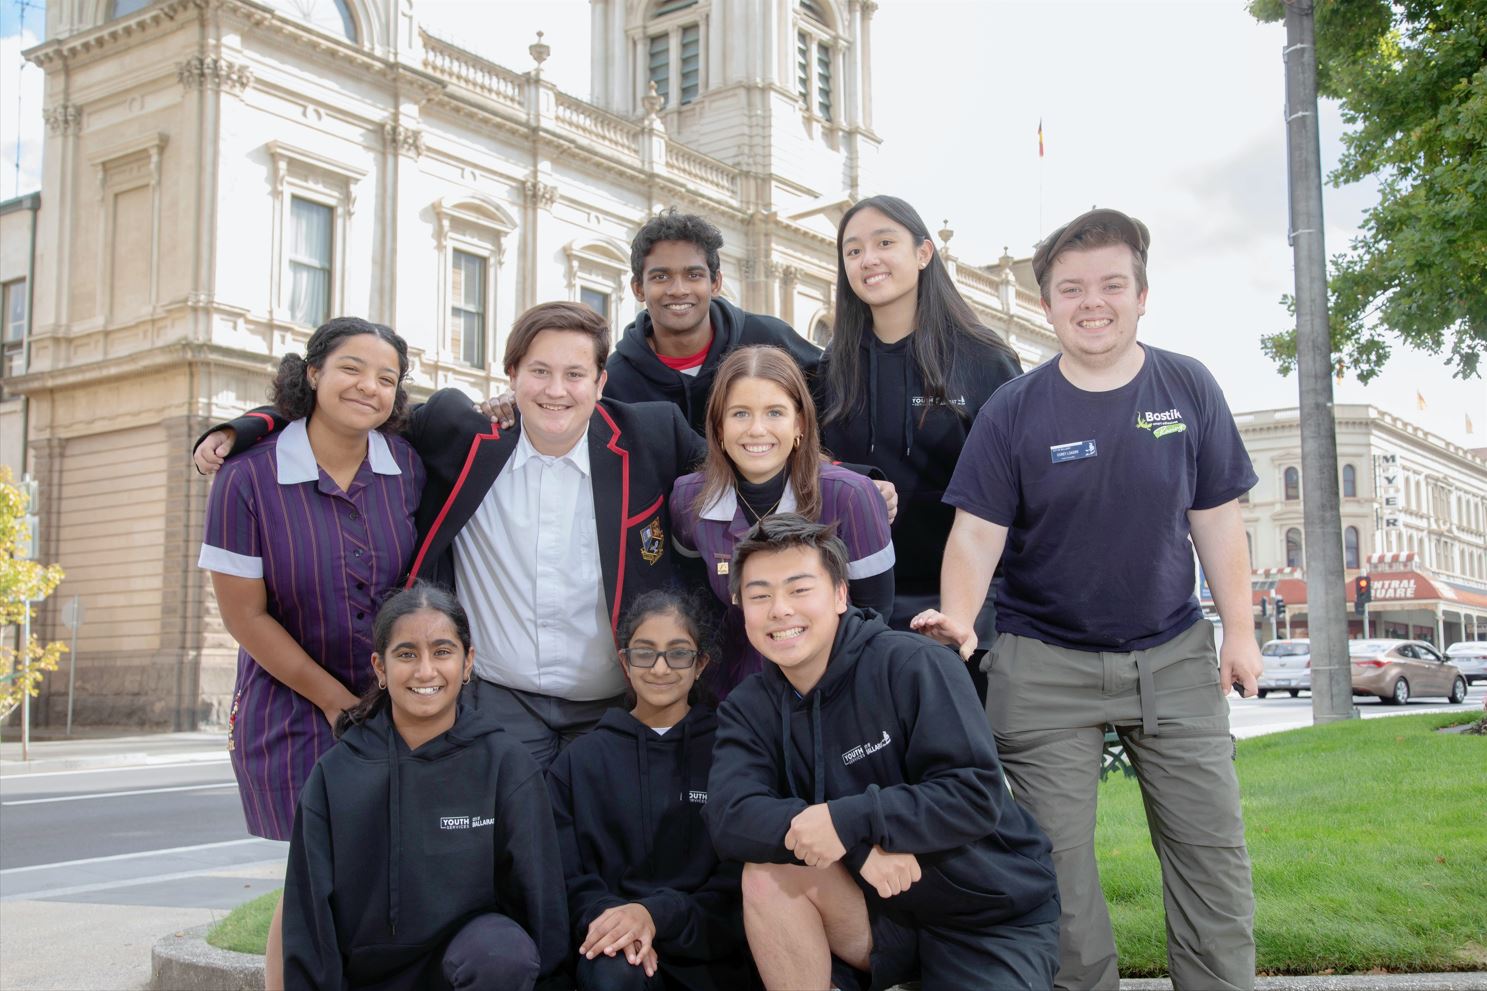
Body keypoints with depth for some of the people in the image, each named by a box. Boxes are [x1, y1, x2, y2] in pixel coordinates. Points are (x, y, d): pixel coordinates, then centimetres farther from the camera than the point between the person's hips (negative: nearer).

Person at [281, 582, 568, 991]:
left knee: (505, 950, -33)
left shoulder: (506, 762, -6)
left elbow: (539, 895, -4)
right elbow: (310, 914, 1)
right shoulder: (335, 774, -2)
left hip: (472, 952, -1)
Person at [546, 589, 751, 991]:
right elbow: (568, 879, 7)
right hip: (613, 946, 1)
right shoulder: (578, 762, 15)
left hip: (708, 945, 0)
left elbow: (738, 882, 2)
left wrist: (657, 914, -16)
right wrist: (607, 916, -15)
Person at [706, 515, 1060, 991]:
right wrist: (862, 843, -30)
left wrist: (851, 820, -33)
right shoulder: (748, 709, -2)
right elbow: (731, 818, -17)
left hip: (994, 914, -4)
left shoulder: (913, 665, -16)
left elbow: (978, 794, -22)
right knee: (768, 872, -21)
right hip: (884, 910, 4)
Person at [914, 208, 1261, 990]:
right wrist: (958, 617, -25)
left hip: (1172, 656, 2)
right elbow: (977, 532, -9)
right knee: (1059, 860, 2)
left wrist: (1239, 631, 2)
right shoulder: (1013, 410, -6)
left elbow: (1216, 520, 4)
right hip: (1045, 665, -2)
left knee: (1212, 849, 6)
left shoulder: (1188, 389, 0)